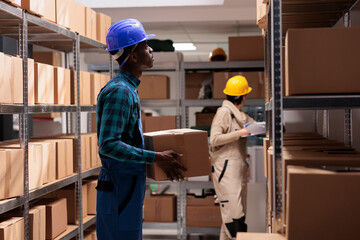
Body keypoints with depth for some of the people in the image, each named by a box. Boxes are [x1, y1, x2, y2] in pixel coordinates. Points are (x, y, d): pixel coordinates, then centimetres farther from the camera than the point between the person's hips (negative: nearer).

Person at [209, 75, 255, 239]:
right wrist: (239, 133, -19)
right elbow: (214, 139, -17)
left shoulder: (241, 115, 18)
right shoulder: (224, 112, -9)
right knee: (234, 211, -13)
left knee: (239, 211, 11)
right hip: (226, 169, -9)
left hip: (239, 169, 9)